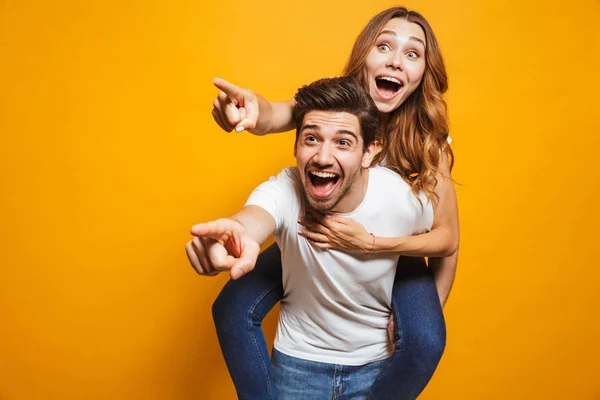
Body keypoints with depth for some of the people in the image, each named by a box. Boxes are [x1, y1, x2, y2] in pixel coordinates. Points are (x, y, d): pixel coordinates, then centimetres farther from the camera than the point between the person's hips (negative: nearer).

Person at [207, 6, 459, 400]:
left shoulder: (427, 138, -23)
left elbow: (447, 240, -20)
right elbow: (273, 117, -45)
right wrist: (252, 106, -68)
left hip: (393, 245, -1)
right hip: (316, 233, 1)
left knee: (425, 342, -26)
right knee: (232, 309, -16)